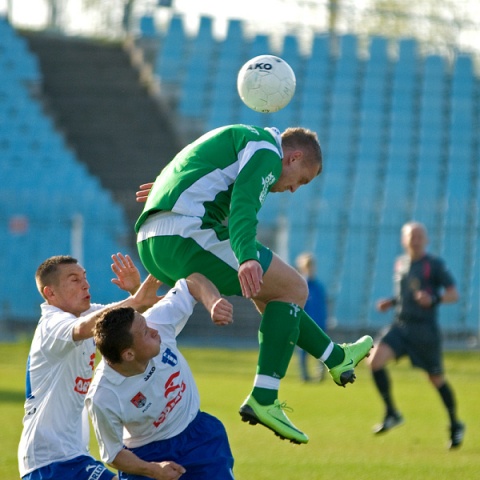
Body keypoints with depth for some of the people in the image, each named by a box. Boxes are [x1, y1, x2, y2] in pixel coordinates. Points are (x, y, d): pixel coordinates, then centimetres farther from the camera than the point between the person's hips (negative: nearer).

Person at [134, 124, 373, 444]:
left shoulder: (238, 137, 29)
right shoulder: (267, 150, -3)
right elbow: (244, 205, -21)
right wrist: (247, 258, -33)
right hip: (186, 234, -11)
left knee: (270, 289, 25)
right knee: (293, 288, -2)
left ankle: (337, 358, 35)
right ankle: (264, 400, -8)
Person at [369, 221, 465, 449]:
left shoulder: (435, 264, -7)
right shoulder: (400, 263, 11)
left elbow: (453, 294, -8)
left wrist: (434, 299, -26)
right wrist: (391, 302, 7)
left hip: (425, 329, -5)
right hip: (400, 325, 5)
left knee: (436, 379, 6)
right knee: (375, 360, -18)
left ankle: (455, 425, 28)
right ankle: (391, 413, -6)